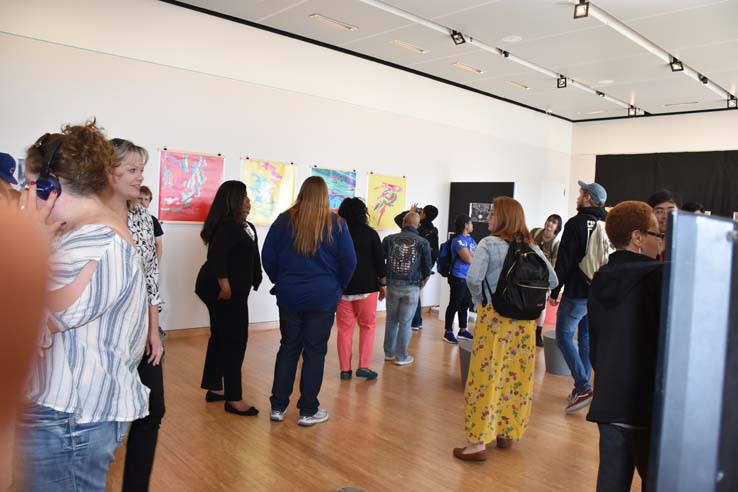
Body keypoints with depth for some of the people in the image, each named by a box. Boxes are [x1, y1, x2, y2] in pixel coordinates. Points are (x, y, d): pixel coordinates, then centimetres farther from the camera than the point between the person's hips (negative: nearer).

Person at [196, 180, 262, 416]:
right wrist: (225, 287, -25)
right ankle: (233, 399, 0)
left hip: (235, 291, 10)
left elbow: (250, 258, 19)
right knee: (234, 340, -7)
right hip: (224, 291, -10)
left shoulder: (245, 227, 14)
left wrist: (255, 281, 14)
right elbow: (216, 257, -25)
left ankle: (214, 388, 29)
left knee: (221, 338, 16)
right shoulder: (227, 226, -17)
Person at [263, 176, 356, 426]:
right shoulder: (335, 223, -6)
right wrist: (337, 287, 8)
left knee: (288, 348, 15)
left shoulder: (284, 220, 0)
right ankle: (308, 411, 15)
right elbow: (349, 262, -6)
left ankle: (278, 406, 22)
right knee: (315, 351, 7)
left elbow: (268, 257, 3)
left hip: (288, 296, 3)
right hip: (323, 298, -2)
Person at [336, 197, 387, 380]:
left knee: (344, 328, 7)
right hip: (366, 287, -2)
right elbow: (379, 261, -2)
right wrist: (383, 284, 10)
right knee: (367, 326, 10)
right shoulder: (370, 233, -3)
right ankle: (363, 366, 4)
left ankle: (345, 369, 10)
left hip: (341, 287, 2)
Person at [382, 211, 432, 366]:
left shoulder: (389, 239, 0)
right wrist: (421, 285, 15)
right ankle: (401, 356, 16)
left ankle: (389, 353, 27)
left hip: (392, 285, 2)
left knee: (391, 320, 16)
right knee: (405, 323, 7)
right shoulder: (423, 242, -4)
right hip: (411, 288, -2)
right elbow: (427, 270, -1)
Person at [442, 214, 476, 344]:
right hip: (459, 278, -8)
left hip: (469, 277, 9)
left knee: (465, 304, 16)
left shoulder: (470, 239, 13)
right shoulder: (458, 240, -14)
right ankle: (448, 332, 7)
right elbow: (469, 259, -19)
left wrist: (472, 255, -10)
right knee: (454, 305, -1)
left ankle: (462, 331, 27)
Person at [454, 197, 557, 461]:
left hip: (493, 317, -5)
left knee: (486, 377, 1)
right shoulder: (532, 247, 7)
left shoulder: (489, 244, -8)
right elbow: (552, 281, 6)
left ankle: (478, 442, 5)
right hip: (524, 320, 5)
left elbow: (473, 278, -21)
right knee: (516, 377, 15)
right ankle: (506, 432, 29)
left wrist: (479, 300, -3)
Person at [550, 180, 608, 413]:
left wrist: (554, 291, -6)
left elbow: (564, 261, -13)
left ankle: (583, 387, -7)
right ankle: (581, 387, 22)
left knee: (564, 335, 2)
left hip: (577, 293, -6)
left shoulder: (576, 223, -11)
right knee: (587, 338, 15)